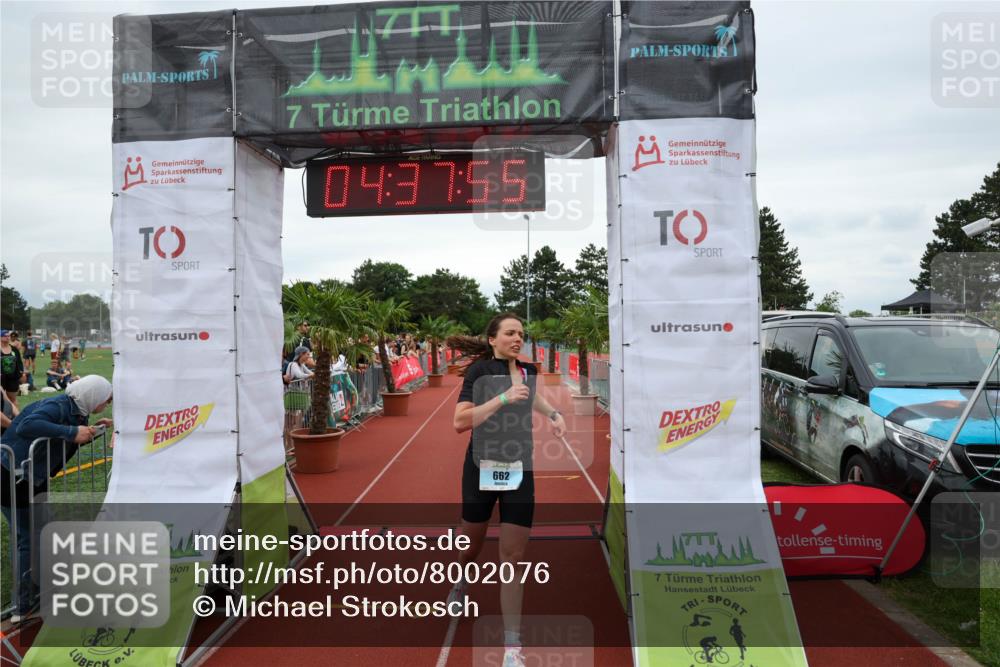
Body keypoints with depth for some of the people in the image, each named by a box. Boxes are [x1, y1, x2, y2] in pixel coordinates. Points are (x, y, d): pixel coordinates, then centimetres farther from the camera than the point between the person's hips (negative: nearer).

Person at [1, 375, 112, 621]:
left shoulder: (76, 412, 0)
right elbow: (26, 427, -45)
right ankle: (24, 606, 12)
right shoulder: (57, 406, -27)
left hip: (33, 479, 9)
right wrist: (72, 432, -41)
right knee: (29, 538, -1)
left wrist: (93, 429, 1)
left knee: (41, 531, 18)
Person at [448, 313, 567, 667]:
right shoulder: (479, 370, -13)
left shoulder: (527, 371, 3)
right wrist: (503, 398, -30)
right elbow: (460, 421, -25)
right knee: (472, 543, 18)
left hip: (520, 471, 3)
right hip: (482, 469, -3)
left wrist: (554, 414, 13)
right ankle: (461, 583, 52)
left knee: (514, 558, 0)